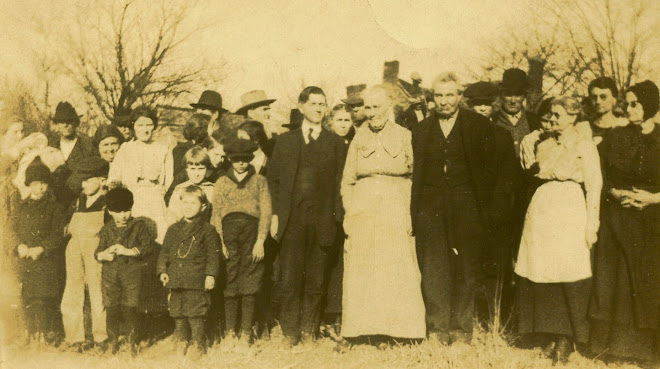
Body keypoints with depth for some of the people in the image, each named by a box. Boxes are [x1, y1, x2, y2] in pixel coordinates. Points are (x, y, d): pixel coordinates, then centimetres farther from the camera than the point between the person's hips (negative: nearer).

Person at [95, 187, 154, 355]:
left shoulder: (139, 226, 3)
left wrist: (128, 251, -14)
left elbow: (148, 246, -6)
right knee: (111, 310, 3)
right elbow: (97, 253, 10)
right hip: (110, 274, 2)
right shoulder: (106, 229, 10)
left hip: (131, 274, -2)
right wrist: (104, 254, -13)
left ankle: (133, 343, 10)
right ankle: (112, 343, 14)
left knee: (130, 309, -3)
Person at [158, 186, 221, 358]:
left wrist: (211, 274, -11)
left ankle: (198, 345, 8)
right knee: (178, 314, 11)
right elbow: (164, 252, 15)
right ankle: (181, 344, 22)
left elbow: (213, 254, -3)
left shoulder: (208, 230, -1)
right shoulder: (173, 229, 12)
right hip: (176, 281, 5)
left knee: (196, 315, -3)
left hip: (197, 281, -5)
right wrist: (163, 270, 3)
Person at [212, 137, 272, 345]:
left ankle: (246, 332, 3)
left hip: (251, 232, -1)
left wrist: (260, 240, -7)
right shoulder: (222, 183, 16)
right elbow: (216, 214, 10)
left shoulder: (259, 181, 12)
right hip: (229, 233, 1)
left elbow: (266, 211, 4)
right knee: (229, 284, -1)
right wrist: (220, 242, -3)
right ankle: (230, 330, 6)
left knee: (249, 284, -2)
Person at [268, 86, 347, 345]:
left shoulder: (336, 144, 10)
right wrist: (275, 213, 1)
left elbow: (339, 184, 6)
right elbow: (273, 179, 11)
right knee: (290, 279, 0)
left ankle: (308, 333, 14)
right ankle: (290, 334, 9)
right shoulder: (285, 141, 12)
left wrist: (337, 217, -3)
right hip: (291, 220, 0)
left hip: (321, 221, 0)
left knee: (315, 282, 4)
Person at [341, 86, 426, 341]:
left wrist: (411, 214, -6)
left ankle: (402, 332, 6)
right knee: (361, 278, 1)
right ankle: (362, 331, 9)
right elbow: (347, 182, 13)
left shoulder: (405, 137, 3)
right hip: (363, 219, 2)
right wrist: (350, 214, 2)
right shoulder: (358, 140, 10)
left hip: (396, 217, -2)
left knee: (399, 274, -2)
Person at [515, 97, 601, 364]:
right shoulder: (545, 145, 17)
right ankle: (554, 335, 14)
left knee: (568, 276, -6)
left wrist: (591, 225, -11)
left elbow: (594, 186, -5)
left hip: (570, 210, -5)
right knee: (542, 273, 4)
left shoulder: (584, 144, 0)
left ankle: (566, 339, 3)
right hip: (542, 210, 5)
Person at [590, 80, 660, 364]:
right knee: (614, 283, 1)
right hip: (615, 221, 1)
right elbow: (597, 176, 4)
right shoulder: (614, 138, 5)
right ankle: (613, 344, 9)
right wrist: (615, 193, -12)